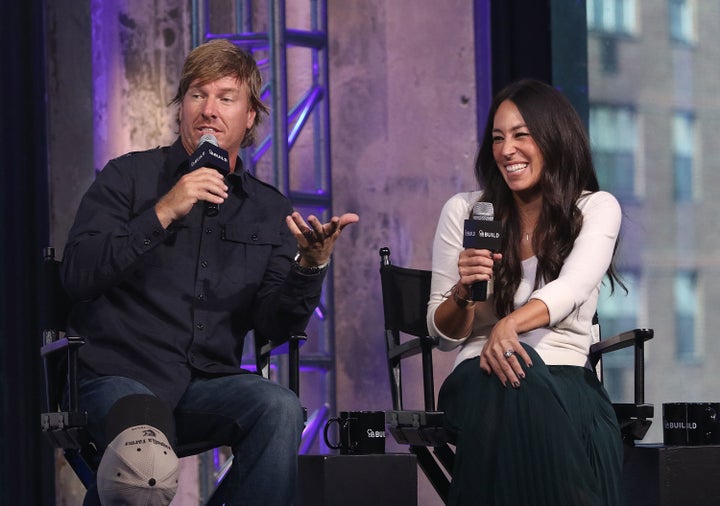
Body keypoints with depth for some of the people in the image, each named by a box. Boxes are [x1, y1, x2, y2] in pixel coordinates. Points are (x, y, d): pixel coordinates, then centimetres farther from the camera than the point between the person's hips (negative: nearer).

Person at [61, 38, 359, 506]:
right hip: (121, 375, -4)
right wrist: (163, 214, -15)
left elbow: (273, 322, 5)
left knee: (280, 407, -30)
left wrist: (311, 265, -14)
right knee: (147, 469, -37)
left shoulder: (270, 209, 15)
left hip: (207, 385, 4)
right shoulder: (129, 177, 6)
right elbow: (77, 275, -8)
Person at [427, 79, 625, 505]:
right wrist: (462, 293, -14)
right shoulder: (464, 211, 8)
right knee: (511, 378, -37)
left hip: (567, 378, 0)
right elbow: (445, 334, 10)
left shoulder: (597, 208, 6)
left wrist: (510, 324, -36)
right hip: (482, 377, 1)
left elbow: (572, 287, -16)